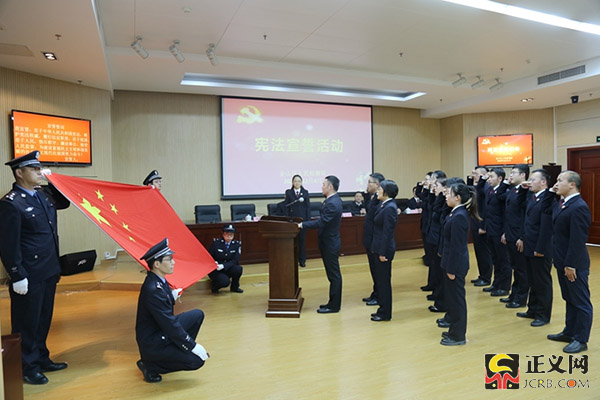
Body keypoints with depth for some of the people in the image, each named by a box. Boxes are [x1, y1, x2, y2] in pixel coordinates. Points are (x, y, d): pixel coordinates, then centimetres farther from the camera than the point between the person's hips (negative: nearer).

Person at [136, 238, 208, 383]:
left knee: (198, 315, 8)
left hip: (162, 332, 9)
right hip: (153, 343, -9)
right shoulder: (153, 290, -30)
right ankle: (150, 365, -1)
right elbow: (170, 325, -27)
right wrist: (193, 346, -21)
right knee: (197, 360, -14)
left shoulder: (158, 280, -1)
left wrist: (173, 296, 2)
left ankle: (179, 350, 17)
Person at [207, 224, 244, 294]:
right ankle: (214, 285, 6)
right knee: (225, 281, -30)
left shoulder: (237, 244, -4)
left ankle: (234, 288, 0)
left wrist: (223, 266, -27)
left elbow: (235, 260, -11)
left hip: (228, 269, 3)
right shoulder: (216, 242, -7)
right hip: (215, 270, -3)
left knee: (238, 269, -28)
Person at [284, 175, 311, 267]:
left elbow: (308, 207, 3)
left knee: (302, 239, 5)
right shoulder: (288, 192, 4)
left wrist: (308, 220, -3)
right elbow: (286, 206, 3)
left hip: (302, 219, 0)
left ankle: (302, 260, 15)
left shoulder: (305, 192, 5)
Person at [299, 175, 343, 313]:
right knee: (333, 274, 16)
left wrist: (302, 225, -20)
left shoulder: (332, 204, -22)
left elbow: (321, 222, -25)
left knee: (334, 275, 1)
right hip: (329, 242, 10)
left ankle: (334, 305, 11)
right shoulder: (334, 200, 10)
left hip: (330, 244, -10)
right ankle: (333, 302, 27)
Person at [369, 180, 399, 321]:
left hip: (384, 249, -10)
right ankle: (382, 309, 30)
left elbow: (387, 233, -21)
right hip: (379, 247, 10)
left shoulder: (389, 208, -19)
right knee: (379, 279, 17)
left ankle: (385, 313, 16)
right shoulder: (384, 205, 10)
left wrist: (383, 252, -20)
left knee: (384, 281, 2)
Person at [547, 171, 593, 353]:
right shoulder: (562, 204, 9)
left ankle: (581, 340, 17)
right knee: (569, 300, 20)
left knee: (581, 302, 6)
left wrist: (571, 265, -21)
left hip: (574, 264, -9)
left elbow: (578, 241, -23)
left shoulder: (579, 207, -21)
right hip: (563, 262, 9)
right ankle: (569, 332, 33)